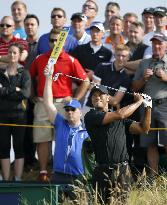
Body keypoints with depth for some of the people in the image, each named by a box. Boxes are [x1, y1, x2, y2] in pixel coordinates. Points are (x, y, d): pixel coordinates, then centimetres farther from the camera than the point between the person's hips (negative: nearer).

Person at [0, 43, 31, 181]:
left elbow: (26, 93, -11)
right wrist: (15, 90, -12)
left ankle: (18, 179, 3)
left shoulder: (24, 73, 4)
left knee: (19, 147, 0)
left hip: (19, 114, -2)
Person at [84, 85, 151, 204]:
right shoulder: (91, 116, -2)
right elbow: (120, 114, -10)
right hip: (105, 172, -4)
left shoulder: (121, 121, 20)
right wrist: (139, 101, 4)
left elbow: (143, 128, 14)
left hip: (124, 171, 4)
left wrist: (148, 106, 3)